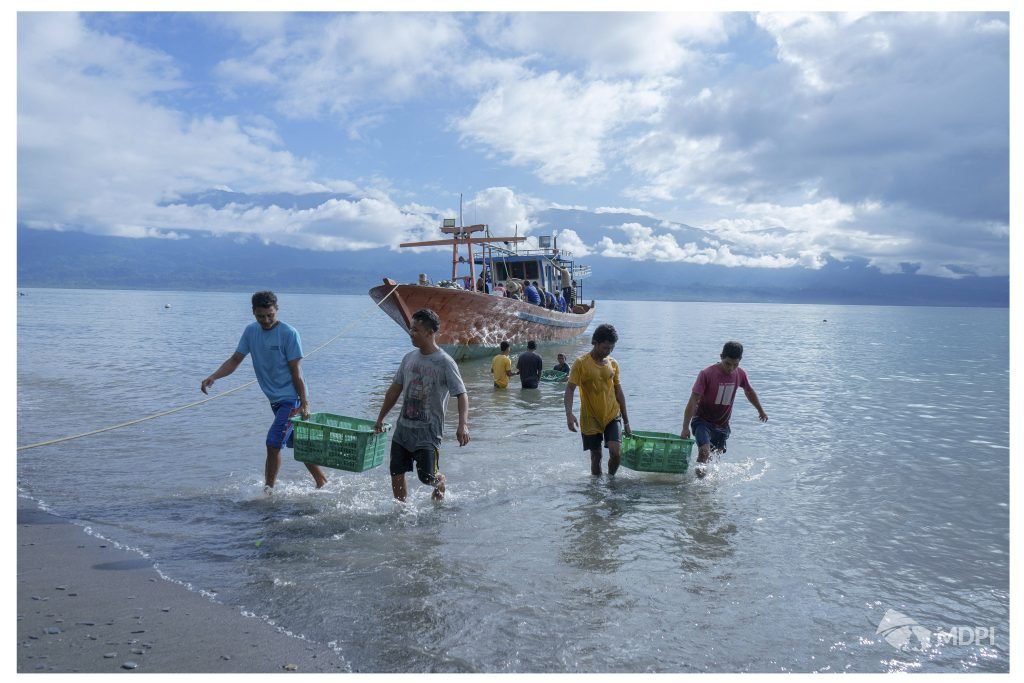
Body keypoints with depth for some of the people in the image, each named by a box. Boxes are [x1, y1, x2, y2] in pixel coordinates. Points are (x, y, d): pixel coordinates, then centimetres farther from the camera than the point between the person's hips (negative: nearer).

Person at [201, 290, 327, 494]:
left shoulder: (289, 334, -15)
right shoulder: (250, 331, 3)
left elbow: (295, 371, -15)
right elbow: (235, 360, 6)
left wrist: (304, 402, -16)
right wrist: (213, 377, -9)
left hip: (291, 398, -7)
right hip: (276, 399, 7)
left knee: (273, 443, -12)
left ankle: (268, 491, 1)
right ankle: (322, 482, 28)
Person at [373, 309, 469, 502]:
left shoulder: (444, 362, -12)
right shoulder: (409, 358, 6)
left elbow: (462, 394, -17)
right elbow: (395, 389, 15)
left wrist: (463, 424, -32)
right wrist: (380, 419, 20)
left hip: (428, 431, -6)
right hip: (403, 427, 6)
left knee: (427, 477, -5)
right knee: (396, 472, 6)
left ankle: (440, 485, 30)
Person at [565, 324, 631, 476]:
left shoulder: (613, 363, 4)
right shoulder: (581, 363, -9)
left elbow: (618, 391, 12)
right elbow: (570, 389, -13)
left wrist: (626, 421, 14)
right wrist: (569, 414, -28)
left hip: (611, 416, 2)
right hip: (590, 418, -2)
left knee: (615, 452, -13)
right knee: (596, 456, 6)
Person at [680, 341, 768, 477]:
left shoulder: (740, 375, -6)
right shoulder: (707, 374, -22)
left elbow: (749, 391, 16)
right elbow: (693, 401, -22)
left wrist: (760, 411, 30)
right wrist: (685, 428, -26)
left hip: (722, 424, 5)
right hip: (702, 421, -5)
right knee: (704, 452, -28)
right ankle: (701, 467, -6)